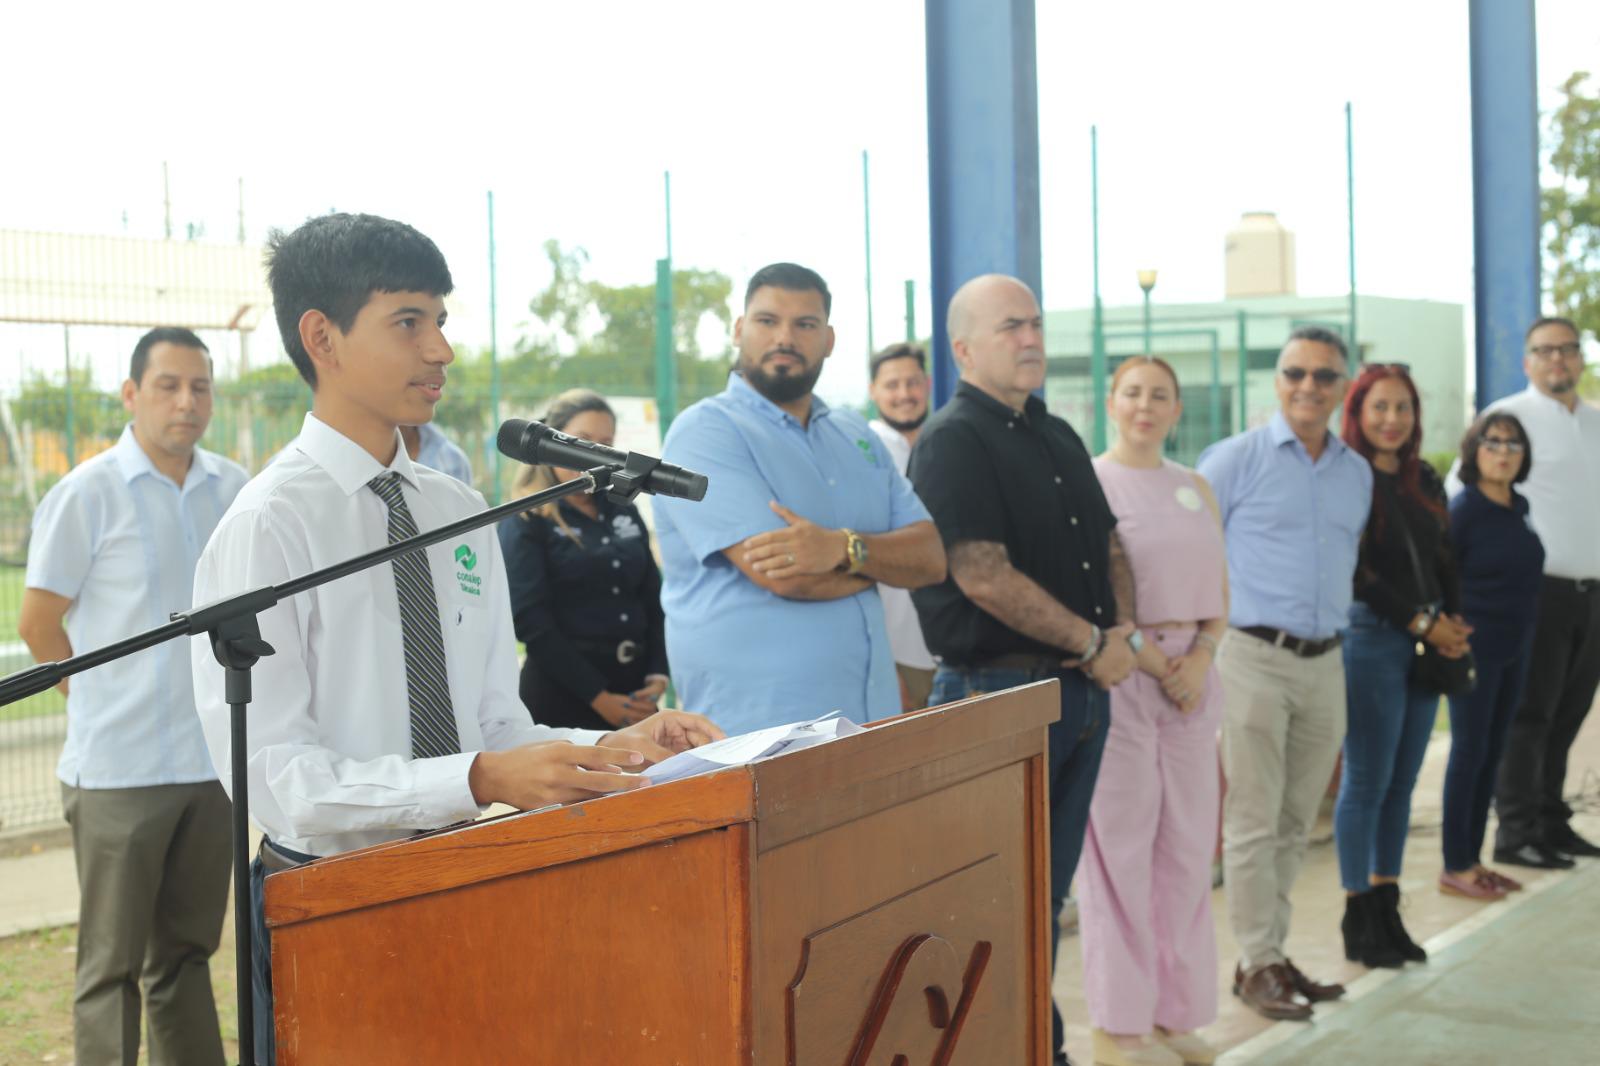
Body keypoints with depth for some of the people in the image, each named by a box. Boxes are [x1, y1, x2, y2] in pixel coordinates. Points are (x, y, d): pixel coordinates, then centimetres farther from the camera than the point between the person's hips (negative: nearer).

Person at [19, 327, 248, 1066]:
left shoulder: (233, 489, 6)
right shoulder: (88, 493, -8)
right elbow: (38, 623, -3)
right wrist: (114, 702, 5)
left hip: (213, 760, 5)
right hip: (120, 768, -5)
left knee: (186, 954, 14)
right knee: (111, 964, 3)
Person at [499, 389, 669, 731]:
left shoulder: (625, 513, 13)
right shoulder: (526, 522, -3)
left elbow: (654, 600, 12)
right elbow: (530, 620, -12)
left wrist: (658, 675, -4)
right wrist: (598, 697, -15)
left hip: (634, 695, 5)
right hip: (562, 697, -5)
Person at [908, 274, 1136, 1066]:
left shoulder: (1059, 437, 16)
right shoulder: (953, 441, -11)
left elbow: (1108, 542, 22)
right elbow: (983, 576, -20)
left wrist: (1124, 628, 2)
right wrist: (1093, 643, -14)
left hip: (1080, 691, 8)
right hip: (1001, 692, -8)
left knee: (1049, 890, 15)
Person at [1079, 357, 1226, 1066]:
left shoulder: (1195, 489, 15)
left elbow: (1218, 591, 14)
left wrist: (1201, 657, -4)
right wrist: (1152, 661, -14)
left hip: (1192, 674, 6)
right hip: (1117, 675, -5)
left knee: (1187, 846, 7)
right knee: (1120, 846, -3)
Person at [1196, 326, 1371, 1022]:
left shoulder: (1358, 473, 13)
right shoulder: (1236, 460, -5)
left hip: (1325, 664, 6)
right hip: (1255, 658, -5)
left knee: (1295, 824, 11)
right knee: (1253, 823, -3)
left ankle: (1273, 952, 20)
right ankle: (1258, 964, 6)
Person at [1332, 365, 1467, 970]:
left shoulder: (1425, 482, 14)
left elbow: (1445, 559, 17)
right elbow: (1356, 574, -12)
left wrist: (1453, 622, 1)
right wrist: (1422, 623, -12)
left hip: (1425, 644, 7)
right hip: (1370, 638, -7)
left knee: (1402, 781, 9)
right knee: (1367, 780, -3)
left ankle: (1387, 908, 16)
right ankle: (1360, 920, 5)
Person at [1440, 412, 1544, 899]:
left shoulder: (1519, 507, 8)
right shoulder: (1463, 508, -12)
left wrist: (1523, 630, 12)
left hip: (1515, 648, 7)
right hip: (1475, 648, -7)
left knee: (1492, 753, 11)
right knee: (1470, 752, -2)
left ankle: (1472, 856, 20)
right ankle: (1454, 867, 6)